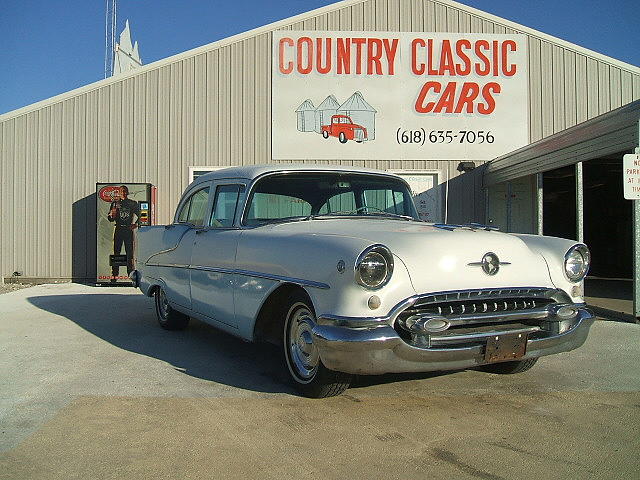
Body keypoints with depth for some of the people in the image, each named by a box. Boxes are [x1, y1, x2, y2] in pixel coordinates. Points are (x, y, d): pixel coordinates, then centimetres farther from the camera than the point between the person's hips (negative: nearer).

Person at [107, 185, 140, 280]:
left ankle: (131, 273, 2)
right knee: (116, 252, -1)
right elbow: (110, 219, 7)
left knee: (130, 252, -2)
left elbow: (139, 215, 16)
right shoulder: (115, 203, 8)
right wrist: (112, 214, -14)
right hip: (119, 229, 0)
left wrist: (136, 224, 1)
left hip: (129, 229, 0)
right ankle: (114, 274, 1)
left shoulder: (133, 203, 8)